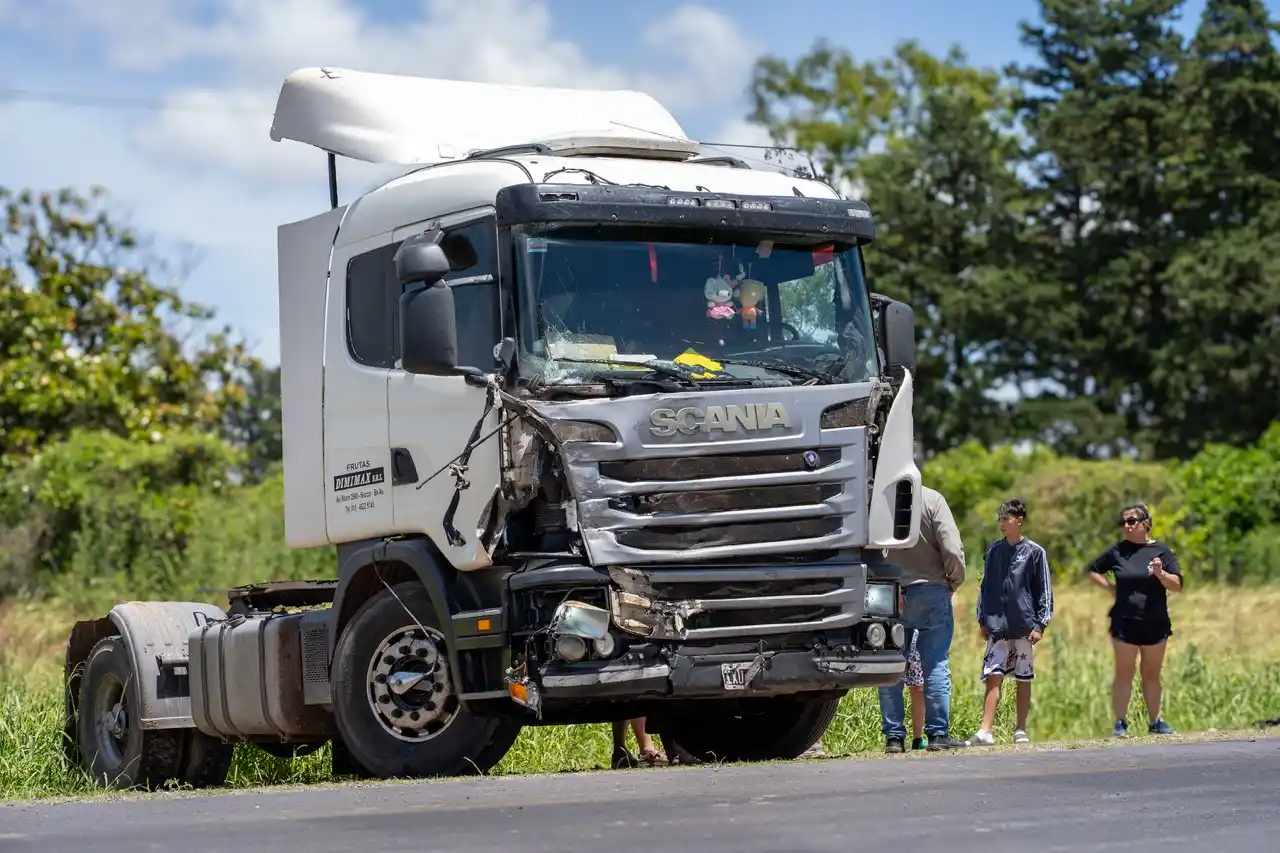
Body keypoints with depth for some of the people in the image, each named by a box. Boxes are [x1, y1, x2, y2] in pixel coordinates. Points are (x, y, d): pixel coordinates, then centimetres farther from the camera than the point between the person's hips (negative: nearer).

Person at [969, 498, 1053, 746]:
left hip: (1023, 626, -2)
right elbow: (985, 587, 14)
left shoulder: (1034, 552, 0)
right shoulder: (993, 551, 9)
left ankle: (1021, 730, 14)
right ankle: (986, 730, -11)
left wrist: (1040, 625, -5)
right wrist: (983, 620, 8)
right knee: (993, 677, -7)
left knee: (1023, 679, 6)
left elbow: (1044, 591, 1)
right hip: (997, 626, 2)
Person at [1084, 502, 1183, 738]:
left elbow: (1177, 586, -3)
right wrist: (1110, 587, 3)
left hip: (1155, 623, 1)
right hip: (1125, 622, -1)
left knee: (1152, 674, 9)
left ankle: (1155, 721, 17)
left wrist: (1161, 574, -21)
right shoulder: (1117, 551, 4)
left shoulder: (1161, 551, 1)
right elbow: (1092, 571, 16)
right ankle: (1121, 723, 1)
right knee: (1124, 673, -2)